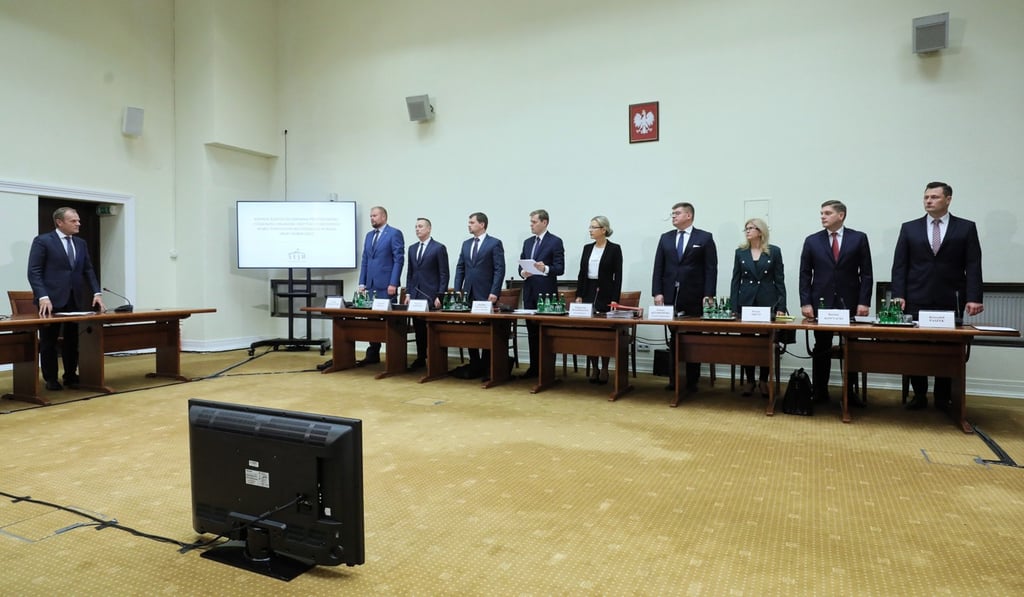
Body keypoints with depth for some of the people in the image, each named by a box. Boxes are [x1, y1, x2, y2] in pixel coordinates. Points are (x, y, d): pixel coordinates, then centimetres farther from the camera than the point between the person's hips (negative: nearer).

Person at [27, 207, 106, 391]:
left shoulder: (81, 244, 14)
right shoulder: (42, 241, -3)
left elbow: (88, 270, 14)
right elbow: (34, 272, -9)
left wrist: (97, 293, 1)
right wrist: (42, 296, -20)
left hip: (74, 300, 5)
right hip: (52, 300, -5)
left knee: (72, 340, 7)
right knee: (49, 341, 5)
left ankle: (71, 376, 18)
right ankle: (51, 379, 15)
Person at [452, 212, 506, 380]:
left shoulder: (495, 243, -3)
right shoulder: (466, 244, 15)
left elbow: (499, 269, -8)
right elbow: (460, 268, 15)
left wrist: (494, 292, -15)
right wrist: (457, 289, 6)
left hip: (486, 295, -5)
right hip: (468, 294, 5)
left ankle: (487, 369, 9)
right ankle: (475, 366, 16)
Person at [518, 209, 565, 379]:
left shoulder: (555, 242, -5)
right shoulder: (527, 242, 15)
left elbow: (560, 268, -10)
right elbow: (521, 265, 15)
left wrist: (545, 268, -29)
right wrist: (522, 272, -7)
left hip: (546, 293, -6)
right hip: (529, 292, 6)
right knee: (531, 331, 10)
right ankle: (534, 367, 18)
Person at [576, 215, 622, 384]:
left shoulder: (614, 249, -4)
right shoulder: (587, 248, 10)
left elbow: (618, 276, -6)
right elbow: (581, 273, 11)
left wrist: (615, 299, -12)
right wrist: (578, 295, 4)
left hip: (605, 294, -4)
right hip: (588, 293, 4)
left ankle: (604, 369, 11)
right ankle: (594, 368, 13)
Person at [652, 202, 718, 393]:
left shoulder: (705, 238, 2)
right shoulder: (665, 238, 11)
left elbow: (711, 269, -3)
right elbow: (658, 267, 7)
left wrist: (708, 295, -11)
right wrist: (657, 292, -2)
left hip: (694, 298, -3)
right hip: (670, 297, 3)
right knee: (673, 340, 6)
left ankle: (692, 381, 12)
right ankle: (674, 379, 13)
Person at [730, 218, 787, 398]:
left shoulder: (774, 251, 2)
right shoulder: (740, 252, 7)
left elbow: (779, 280, 1)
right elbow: (736, 280, 6)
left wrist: (781, 306, -6)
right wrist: (733, 307, -1)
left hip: (768, 302, -1)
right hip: (746, 302, 2)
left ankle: (763, 381, 14)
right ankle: (750, 381, 13)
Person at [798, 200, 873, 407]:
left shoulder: (859, 238, 3)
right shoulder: (812, 241, 5)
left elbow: (866, 273, 1)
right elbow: (805, 274, 3)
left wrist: (864, 302, -7)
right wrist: (805, 303, -5)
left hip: (850, 303, 0)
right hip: (821, 302, 0)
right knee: (821, 349, 5)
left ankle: (850, 391, 18)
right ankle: (819, 391, 12)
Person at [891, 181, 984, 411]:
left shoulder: (966, 228, 6)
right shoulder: (909, 228, 7)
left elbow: (973, 266, 0)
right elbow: (899, 266, 4)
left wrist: (974, 298, -9)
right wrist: (898, 295, -6)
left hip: (950, 302, 0)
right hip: (916, 301, 1)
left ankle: (943, 399, 16)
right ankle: (919, 396, 14)